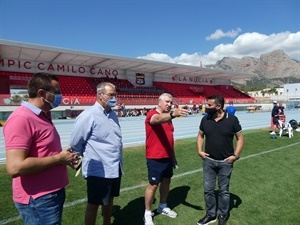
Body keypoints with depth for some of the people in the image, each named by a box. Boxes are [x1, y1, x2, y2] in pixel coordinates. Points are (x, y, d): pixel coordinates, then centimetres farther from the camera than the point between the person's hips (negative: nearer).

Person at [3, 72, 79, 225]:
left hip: (54, 192, 9)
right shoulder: (21, 119, -23)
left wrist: (65, 157, 1)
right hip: (38, 200, -9)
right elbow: (15, 168, -30)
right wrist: (59, 158, -21)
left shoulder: (43, 116, 9)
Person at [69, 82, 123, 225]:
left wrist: (117, 160, 14)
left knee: (109, 200, 23)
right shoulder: (88, 116, -18)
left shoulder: (112, 114, 6)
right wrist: (90, 158, 1)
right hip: (98, 171, -7)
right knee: (94, 204, 11)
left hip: (115, 168, 7)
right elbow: (75, 144, -12)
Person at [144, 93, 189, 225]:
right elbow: (158, 119, -40)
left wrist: (173, 156, 19)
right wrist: (173, 114, -59)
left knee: (166, 181, 18)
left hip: (168, 157, 8)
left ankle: (163, 207, 39)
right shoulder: (152, 114, -14)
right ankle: (147, 213, 21)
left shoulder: (167, 117, 12)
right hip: (155, 158, -8)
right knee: (153, 184, 2)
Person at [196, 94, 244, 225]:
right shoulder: (205, 119, -3)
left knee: (224, 190, 13)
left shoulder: (232, 119, -11)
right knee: (208, 189, 11)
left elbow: (240, 138, -2)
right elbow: (200, 135, 11)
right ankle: (210, 214, 32)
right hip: (208, 161, 3)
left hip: (225, 162, -2)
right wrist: (199, 150, 0)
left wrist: (236, 155, -10)